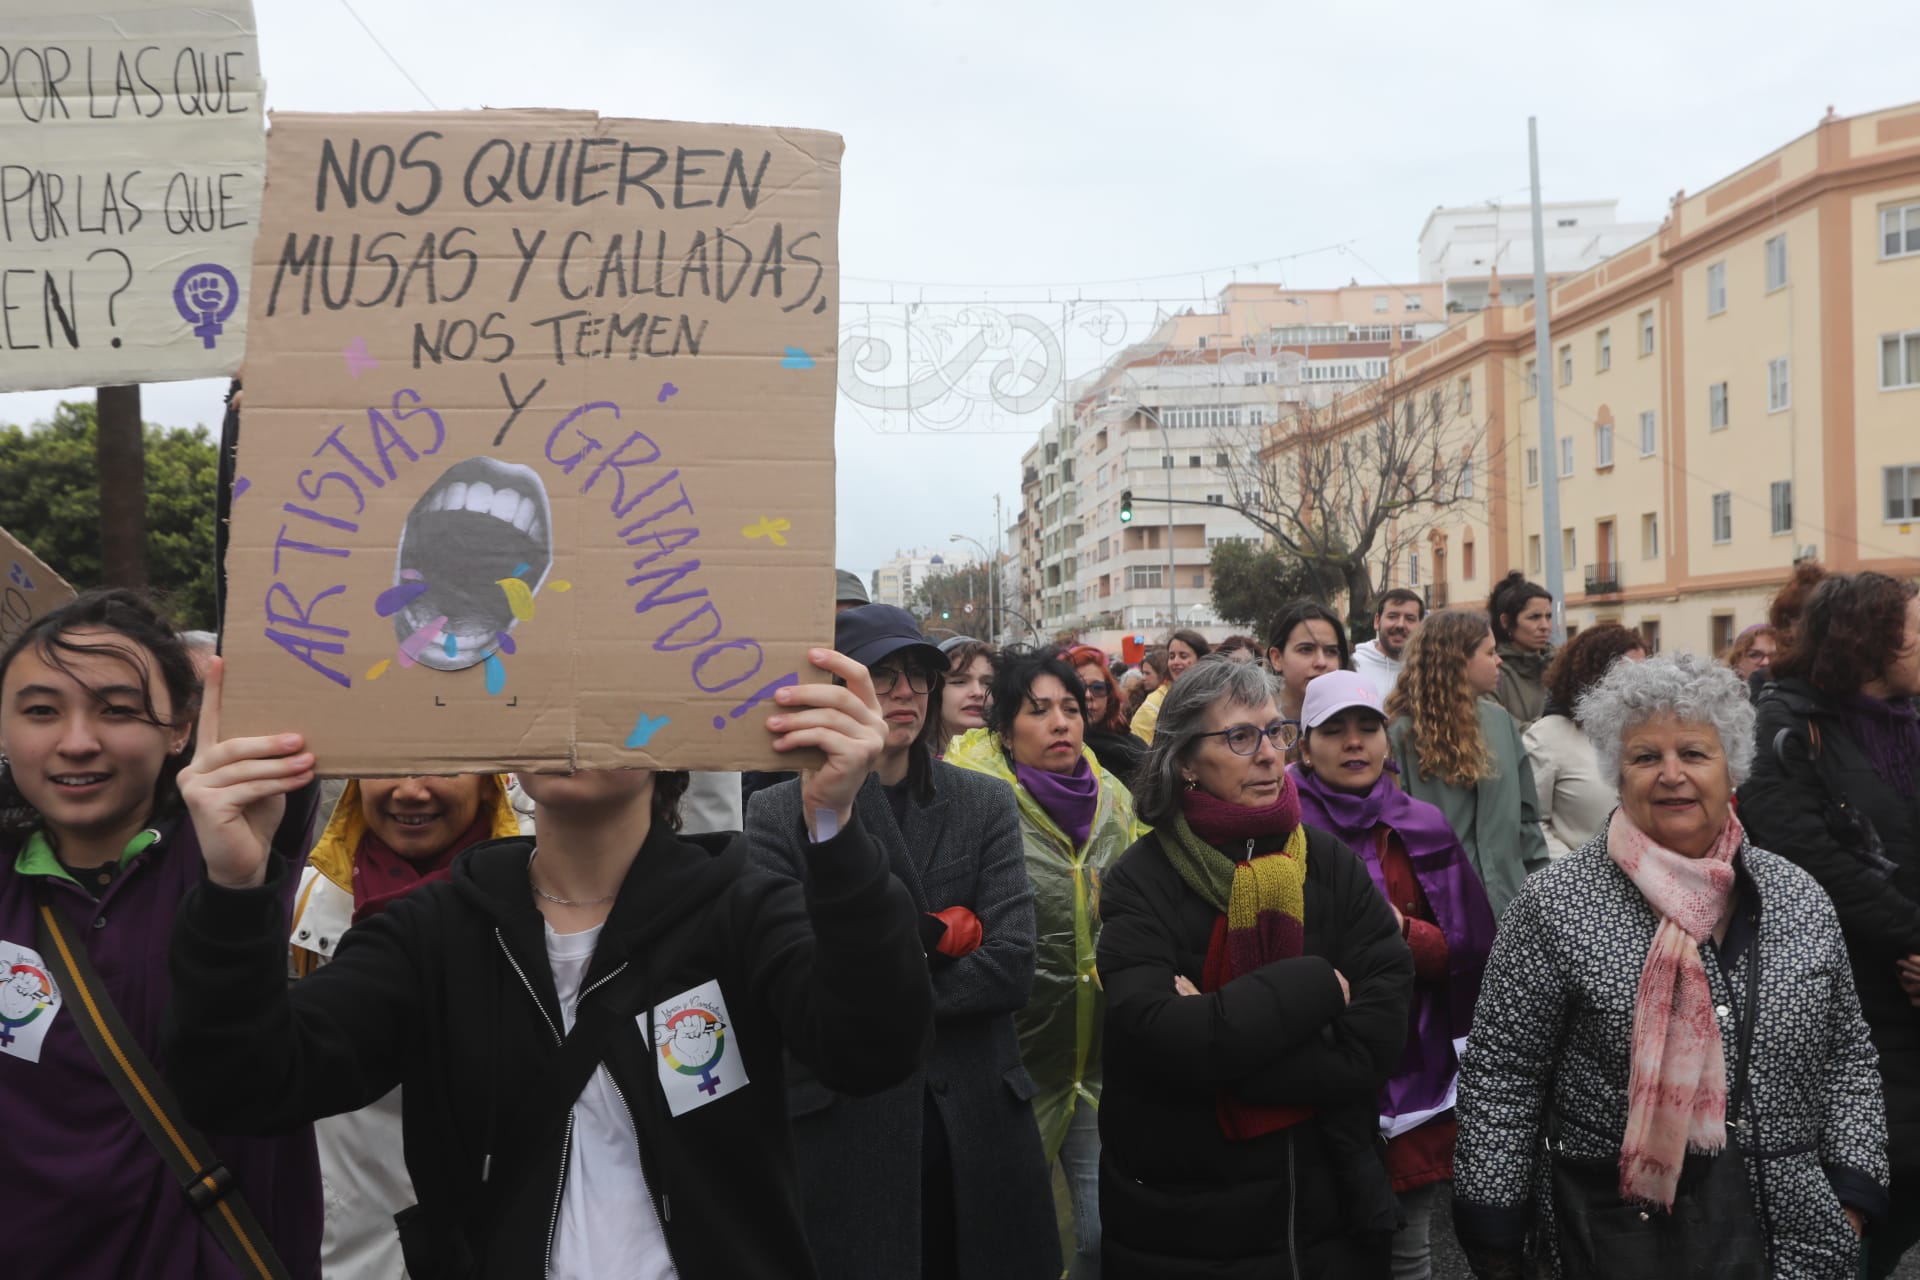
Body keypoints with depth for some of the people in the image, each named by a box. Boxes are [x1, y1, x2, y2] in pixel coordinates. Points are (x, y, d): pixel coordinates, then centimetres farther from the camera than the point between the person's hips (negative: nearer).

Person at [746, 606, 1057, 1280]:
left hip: (977, 1120, 2)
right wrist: (934, 937, -13)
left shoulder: (986, 803, 3)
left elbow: (1013, 965, -8)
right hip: (839, 1125, -2)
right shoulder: (779, 813, -3)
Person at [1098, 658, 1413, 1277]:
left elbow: (1377, 1039, -12)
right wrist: (1315, 986, -18)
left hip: (1328, 1204, 3)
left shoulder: (1331, 862, -3)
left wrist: (1215, 1038, -20)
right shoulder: (1143, 880, -11)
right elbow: (1161, 1038, -24)